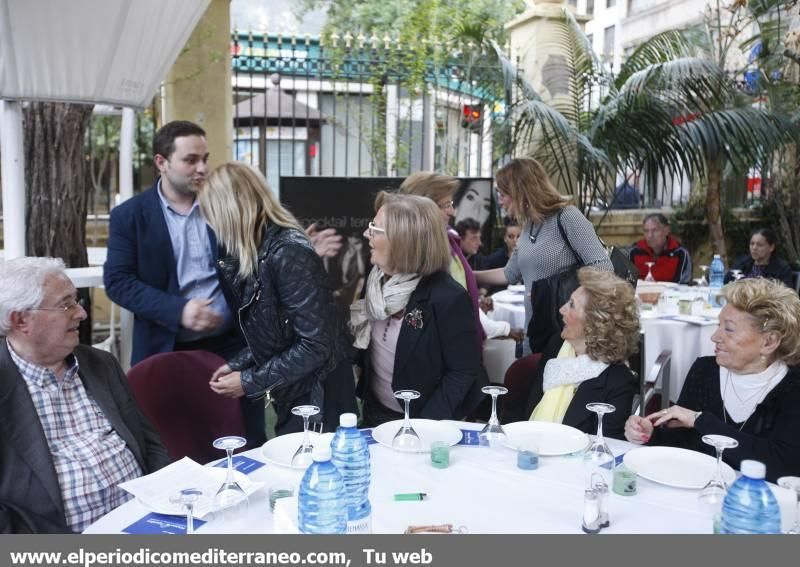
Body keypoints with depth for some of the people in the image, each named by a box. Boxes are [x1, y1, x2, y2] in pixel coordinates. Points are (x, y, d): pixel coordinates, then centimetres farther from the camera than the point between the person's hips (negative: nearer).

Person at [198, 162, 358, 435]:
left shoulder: (287, 253, -23)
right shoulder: (257, 250, 3)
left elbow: (316, 345, -25)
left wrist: (250, 382, -17)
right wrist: (237, 365, 5)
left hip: (317, 395, -8)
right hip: (291, 393, 8)